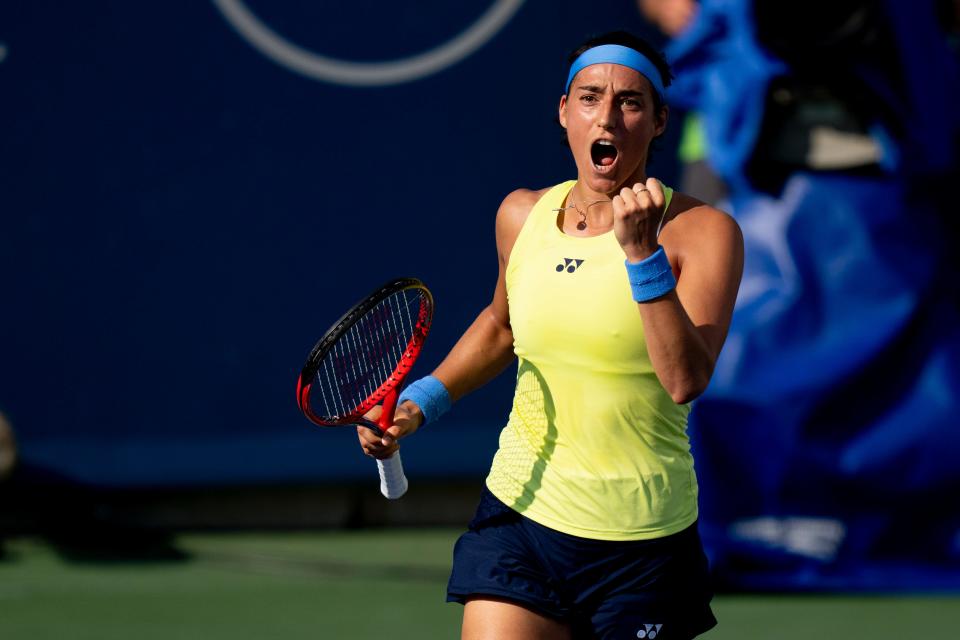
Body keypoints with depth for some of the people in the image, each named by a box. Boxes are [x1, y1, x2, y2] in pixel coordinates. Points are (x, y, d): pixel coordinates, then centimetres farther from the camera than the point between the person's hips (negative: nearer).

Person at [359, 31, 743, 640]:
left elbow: (685, 380, -22)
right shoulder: (522, 216, 5)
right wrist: (421, 402, 15)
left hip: (640, 542, -2)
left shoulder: (703, 231, -8)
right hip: (520, 517, 3)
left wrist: (641, 250, -27)